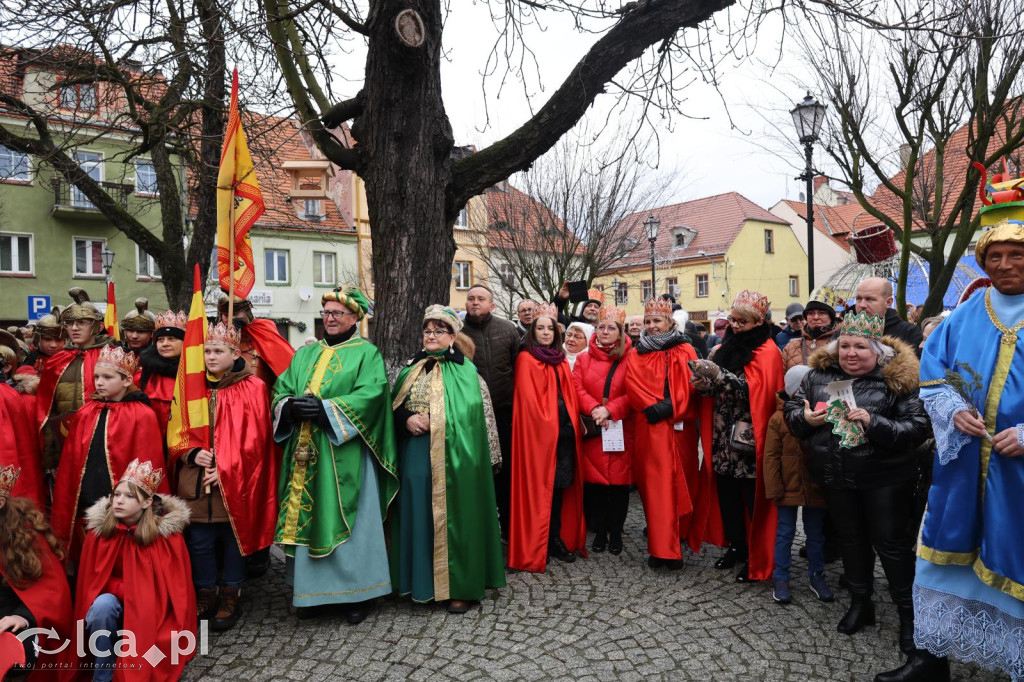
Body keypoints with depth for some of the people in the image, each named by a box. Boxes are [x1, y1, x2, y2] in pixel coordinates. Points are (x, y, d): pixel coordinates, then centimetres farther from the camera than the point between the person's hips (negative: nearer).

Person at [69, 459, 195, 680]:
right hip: (112, 606, 2)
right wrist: (128, 589, -18)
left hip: (153, 609, -2)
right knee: (104, 603, -29)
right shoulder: (99, 527, -10)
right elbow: (93, 579, -3)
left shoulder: (167, 531, -18)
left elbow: (177, 585, -11)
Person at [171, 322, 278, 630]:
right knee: (199, 540, 9)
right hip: (196, 483, 4)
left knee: (233, 537, 7)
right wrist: (191, 454, -8)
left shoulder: (252, 388, -5)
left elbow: (254, 438, -7)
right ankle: (205, 594, 27)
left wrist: (227, 470, -12)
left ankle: (230, 596, 23)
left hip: (234, 483, -3)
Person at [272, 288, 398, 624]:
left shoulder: (366, 353, 1)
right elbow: (281, 389, 9)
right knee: (306, 517, 8)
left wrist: (325, 407, -21)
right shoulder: (305, 353, 17)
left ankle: (357, 591, 14)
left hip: (345, 454, -5)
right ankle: (312, 588, 23)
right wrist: (291, 406, -14)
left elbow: (370, 394, -13)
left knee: (348, 520, 1)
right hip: (305, 453, 5)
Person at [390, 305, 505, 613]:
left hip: (451, 460, -5)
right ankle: (421, 581, 24)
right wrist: (407, 419, -8)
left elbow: (470, 415, -10)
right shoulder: (412, 369, 14)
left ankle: (458, 587, 13)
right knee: (418, 517, 10)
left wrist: (433, 423, -17)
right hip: (415, 458, 5)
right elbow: (394, 406, 12)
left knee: (451, 518, 0)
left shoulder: (465, 371, -2)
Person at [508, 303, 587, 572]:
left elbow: (569, 394, 17)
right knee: (541, 487, -1)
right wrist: (546, 423, -13)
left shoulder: (561, 360, 17)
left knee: (561, 485, 9)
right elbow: (527, 398, -9)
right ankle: (537, 546, 9)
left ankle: (558, 539, 19)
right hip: (538, 431, -6)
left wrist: (574, 421, 5)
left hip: (564, 430, 6)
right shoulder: (526, 359, -2)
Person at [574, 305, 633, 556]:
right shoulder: (583, 359, 11)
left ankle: (616, 532, 17)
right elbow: (577, 389, 2)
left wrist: (609, 410, -15)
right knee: (595, 481, 4)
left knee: (619, 481, 2)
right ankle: (600, 532, 18)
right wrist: (594, 409, -14)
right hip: (592, 430, 2)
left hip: (622, 429, -1)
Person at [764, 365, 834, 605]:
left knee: (815, 534, 16)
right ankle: (780, 579, 19)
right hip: (788, 488, -2)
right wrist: (774, 489, -10)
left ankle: (817, 576, 32)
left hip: (815, 488, 2)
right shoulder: (779, 418, -8)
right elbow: (771, 457, -8)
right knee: (784, 533, 8)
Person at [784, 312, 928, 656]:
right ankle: (860, 603, 37)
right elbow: (792, 407, 7)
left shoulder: (897, 379, -12)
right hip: (836, 476, 4)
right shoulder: (819, 374, 0)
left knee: (891, 542, 5)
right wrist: (804, 418, -14)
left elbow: (918, 426, -16)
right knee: (850, 538, 18)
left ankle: (908, 611, 26)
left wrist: (874, 423, -29)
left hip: (884, 477, -4)